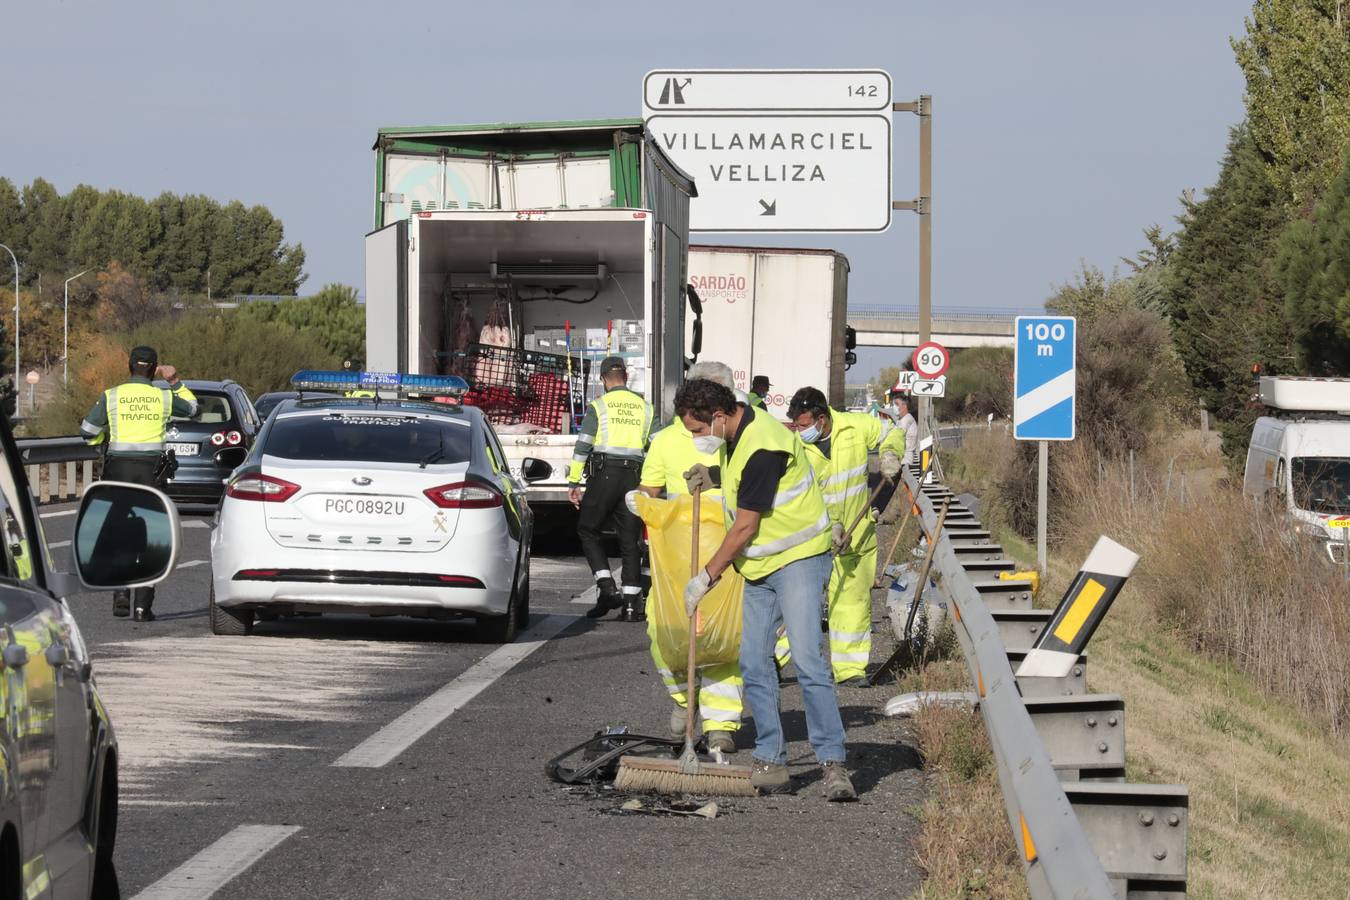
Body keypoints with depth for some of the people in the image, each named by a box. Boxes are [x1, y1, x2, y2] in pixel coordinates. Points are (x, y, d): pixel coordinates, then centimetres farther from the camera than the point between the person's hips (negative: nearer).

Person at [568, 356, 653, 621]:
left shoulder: (598, 406, -1)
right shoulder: (644, 407, 11)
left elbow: (582, 446, -5)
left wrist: (573, 482, -1)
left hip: (604, 475, -3)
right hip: (633, 477, 3)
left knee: (587, 530, 10)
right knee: (630, 540, 6)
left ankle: (607, 588, -6)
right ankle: (632, 603, 1)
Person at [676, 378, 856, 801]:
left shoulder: (762, 448, -24)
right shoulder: (736, 436, 6)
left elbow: (744, 528, -19)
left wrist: (706, 577, -9)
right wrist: (715, 476, 7)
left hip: (797, 559, -10)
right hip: (758, 567, 10)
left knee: (808, 661, -17)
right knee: (754, 666, 6)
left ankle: (833, 765, -18)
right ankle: (771, 762, 11)